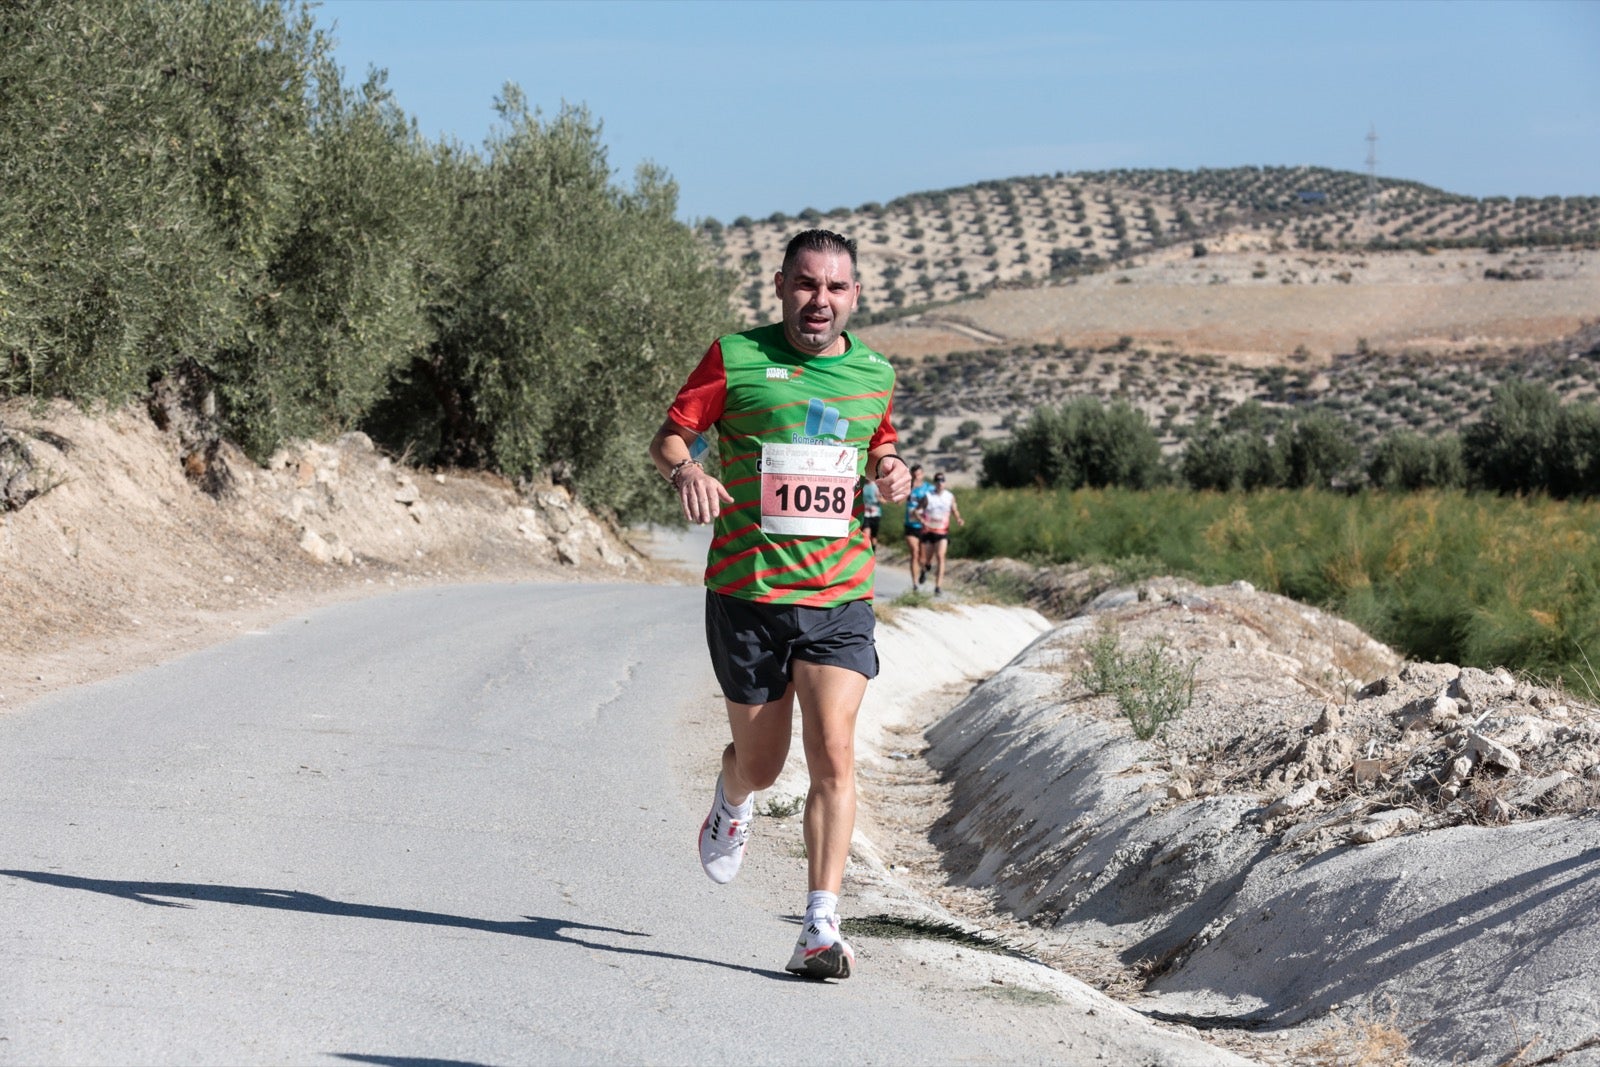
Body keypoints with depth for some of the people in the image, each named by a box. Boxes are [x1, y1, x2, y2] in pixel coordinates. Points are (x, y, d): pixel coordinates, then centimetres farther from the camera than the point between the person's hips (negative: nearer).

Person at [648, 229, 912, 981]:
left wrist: (893, 474, 2)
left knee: (834, 756, -14)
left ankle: (821, 929, -12)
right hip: (746, 592, -1)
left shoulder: (874, 373, 9)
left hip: (839, 598, 1)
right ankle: (732, 805, 49)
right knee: (761, 763, 10)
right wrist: (686, 471, -22)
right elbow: (668, 436, 0)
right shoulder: (736, 358, -2)